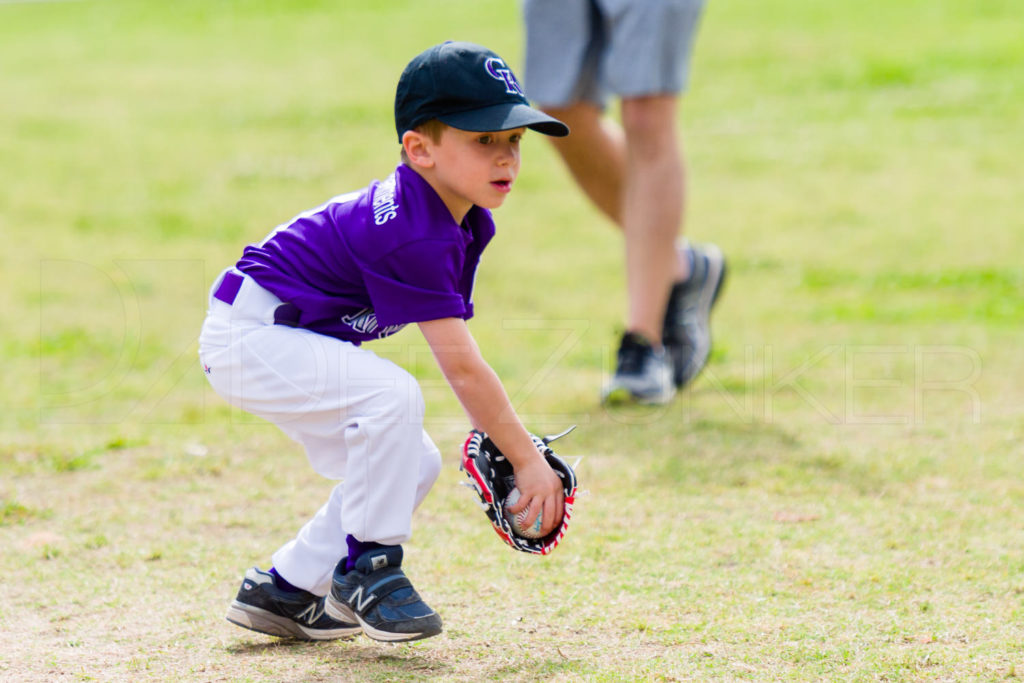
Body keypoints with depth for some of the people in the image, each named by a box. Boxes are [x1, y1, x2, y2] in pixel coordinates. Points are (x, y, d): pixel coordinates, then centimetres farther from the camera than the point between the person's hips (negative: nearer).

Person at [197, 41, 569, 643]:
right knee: (393, 395, -29)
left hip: (295, 341, 10)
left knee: (412, 465, 7)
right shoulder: (410, 235, -29)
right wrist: (527, 459, -20)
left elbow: (458, 347, 4)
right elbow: (462, 367, -27)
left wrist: (497, 441, -3)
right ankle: (367, 567, -13)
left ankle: (284, 592, 17)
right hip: (247, 334, -10)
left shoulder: (468, 224, 2)